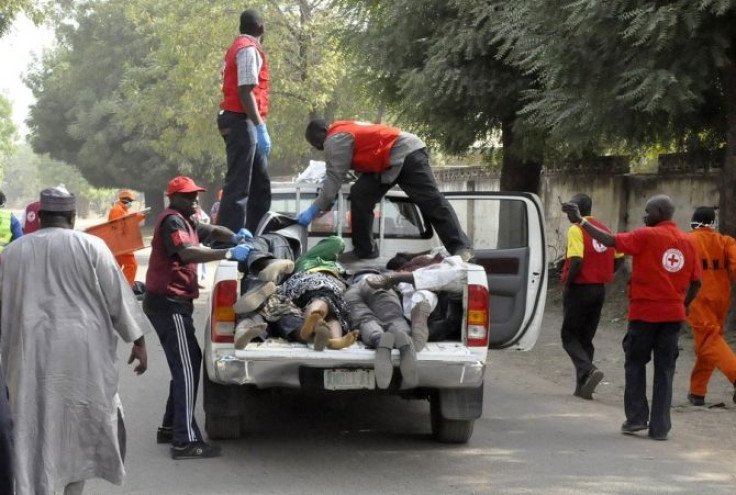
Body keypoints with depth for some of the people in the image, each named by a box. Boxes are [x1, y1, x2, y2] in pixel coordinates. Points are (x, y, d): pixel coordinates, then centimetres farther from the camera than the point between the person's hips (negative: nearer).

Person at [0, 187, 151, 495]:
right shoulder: (90, 246, -3)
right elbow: (118, 296, -2)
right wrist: (138, 341, 3)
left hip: (31, 353, 2)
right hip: (82, 350, -1)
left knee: (36, 427, 8)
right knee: (84, 419, 14)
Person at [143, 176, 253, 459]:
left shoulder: (185, 221, 19)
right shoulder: (172, 221, -14)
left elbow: (211, 232, 21)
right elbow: (187, 253, -29)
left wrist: (234, 237, -1)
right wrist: (228, 254, -34)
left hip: (170, 302, 11)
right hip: (169, 302, -11)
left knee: (190, 361, 18)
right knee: (186, 367, -13)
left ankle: (170, 428, 24)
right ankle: (185, 441, -17)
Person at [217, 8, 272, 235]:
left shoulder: (239, 48, 21)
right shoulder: (249, 49, -10)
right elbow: (245, 91, -19)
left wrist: (258, 127, 16)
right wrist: (260, 127, -23)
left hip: (240, 121, 10)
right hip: (242, 121, -10)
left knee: (260, 183, 14)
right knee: (238, 184, -12)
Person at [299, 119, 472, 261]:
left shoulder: (335, 139, -12)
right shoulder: (343, 130, 19)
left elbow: (334, 178, -16)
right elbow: (337, 175, 23)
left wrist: (314, 210, -13)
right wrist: (325, 203, 20)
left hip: (406, 154, -11)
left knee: (431, 201, -17)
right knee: (360, 196, 7)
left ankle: (461, 248, -22)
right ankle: (364, 250, 8)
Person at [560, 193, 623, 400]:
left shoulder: (576, 229, -12)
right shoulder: (604, 229, 10)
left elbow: (576, 260, -23)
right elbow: (618, 258, 10)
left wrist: (567, 283, -11)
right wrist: (603, 276, 15)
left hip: (579, 289, -7)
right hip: (599, 290, 7)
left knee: (569, 336, 2)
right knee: (586, 338, 14)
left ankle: (589, 370, -21)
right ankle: (583, 386, 12)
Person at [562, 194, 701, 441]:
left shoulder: (647, 236, -9)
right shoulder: (687, 242, 6)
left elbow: (611, 241, -18)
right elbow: (695, 282, 7)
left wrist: (580, 221, -15)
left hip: (644, 312, -4)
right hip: (673, 314, 4)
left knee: (635, 363, 11)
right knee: (664, 369, 7)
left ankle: (636, 417, 7)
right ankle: (660, 426, 6)